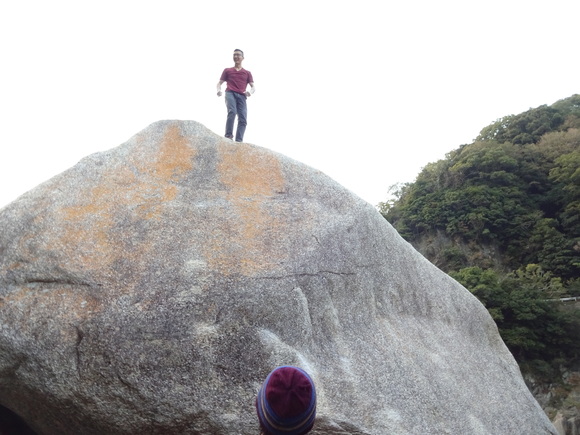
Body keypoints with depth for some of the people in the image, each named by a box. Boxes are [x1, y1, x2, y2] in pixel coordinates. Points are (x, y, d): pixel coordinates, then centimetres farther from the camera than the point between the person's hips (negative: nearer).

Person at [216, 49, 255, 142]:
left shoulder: (247, 73, 23)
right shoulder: (227, 70, 22)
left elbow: (253, 87, 16)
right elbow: (220, 83, 18)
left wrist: (250, 92, -9)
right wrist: (219, 90, -6)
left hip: (241, 96, 2)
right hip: (230, 93, -2)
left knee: (243, 119, -15)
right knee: (232, 112, -30)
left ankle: (239, 141, -20)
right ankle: (228, 136, -31)